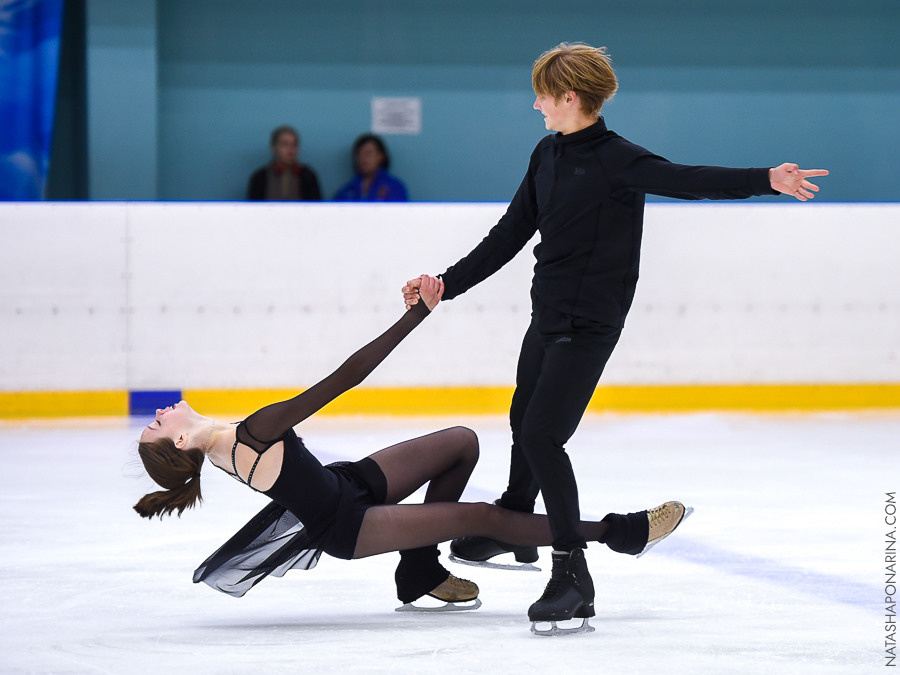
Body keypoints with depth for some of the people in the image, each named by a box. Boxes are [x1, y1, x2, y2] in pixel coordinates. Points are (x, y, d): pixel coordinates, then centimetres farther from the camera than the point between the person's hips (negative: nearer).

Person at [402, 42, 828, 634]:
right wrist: (448, 285, 12)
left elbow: (685, 180, -29)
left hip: (590, 323, -8)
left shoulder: (616, 159, -16)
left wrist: (765, 180, -44)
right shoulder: (549, 156, 8)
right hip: (549, 312, 8)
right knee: (524, 421, 23)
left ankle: (573, 573, -11)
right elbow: (509, 236, 13)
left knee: (542, 435, -16)